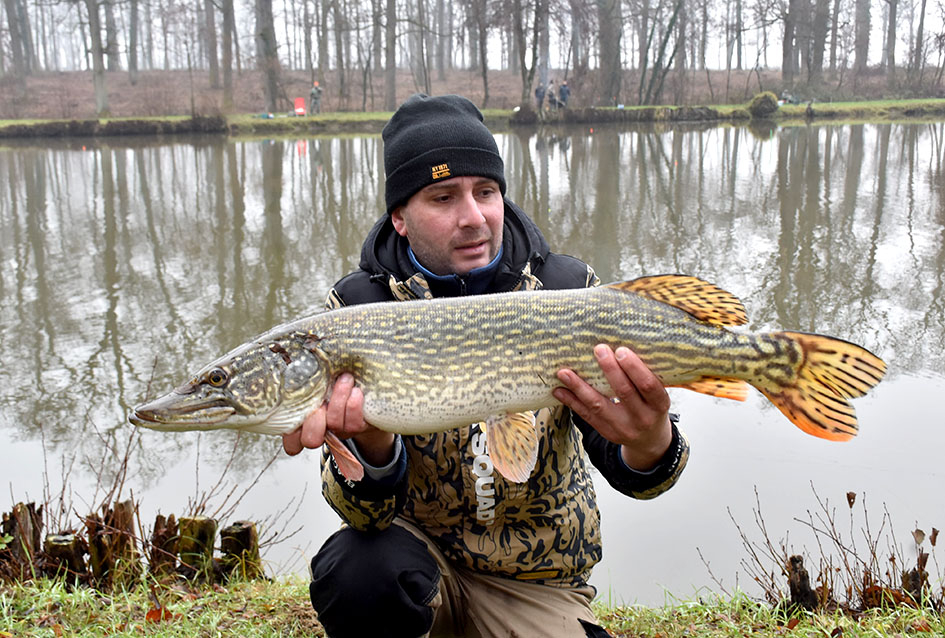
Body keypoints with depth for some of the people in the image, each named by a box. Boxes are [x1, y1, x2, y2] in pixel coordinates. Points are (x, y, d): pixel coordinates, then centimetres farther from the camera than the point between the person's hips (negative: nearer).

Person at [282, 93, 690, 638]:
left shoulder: (567, 289, -9)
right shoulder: (359, 305, -12)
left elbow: (626, 469, -15)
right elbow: (368, 512, -17)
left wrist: (649, 444, -39)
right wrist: (373, 445, -41)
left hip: (540, 580, 2)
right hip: (422, 545, -1)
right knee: (355, 573, -31)